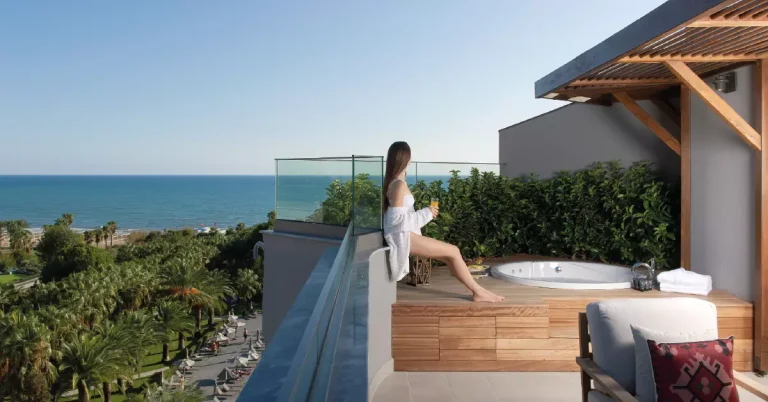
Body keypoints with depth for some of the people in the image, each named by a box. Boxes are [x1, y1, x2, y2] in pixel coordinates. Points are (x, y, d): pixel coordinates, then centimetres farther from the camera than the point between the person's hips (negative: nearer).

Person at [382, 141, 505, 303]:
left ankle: (477, 290, 10)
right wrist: (426, 213, -13)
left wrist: (426, 212, 11)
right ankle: (478, 291, 4)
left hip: (405, 235, 10)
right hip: (403, 236, -10)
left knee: (449, 255, 7)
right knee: (453, 251, -8)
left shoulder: (393, 182, 13)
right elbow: (396, 217, -21)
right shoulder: (399, 184, -16)